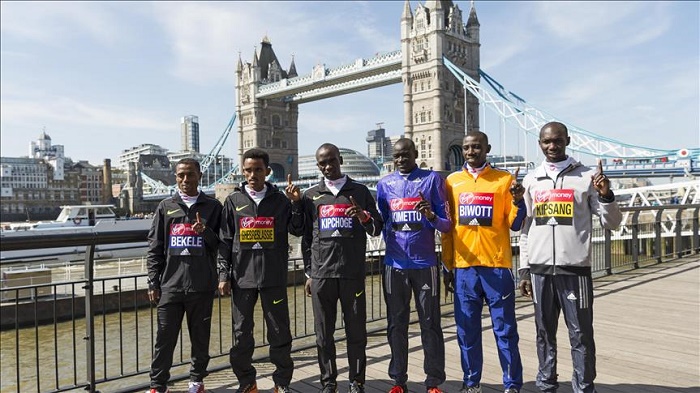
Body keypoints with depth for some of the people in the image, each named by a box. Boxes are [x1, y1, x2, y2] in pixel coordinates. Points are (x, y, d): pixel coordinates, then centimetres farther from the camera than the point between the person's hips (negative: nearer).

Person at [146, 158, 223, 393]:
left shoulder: (213, 207, 6)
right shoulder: (166, 207, 9)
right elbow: (155, 248, 8)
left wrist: (205, 232, -14)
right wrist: (153, 283, 3)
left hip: (202, 286, 0)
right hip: (170, 285, 1)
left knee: (200, 337, 10)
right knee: (165, 338, 5)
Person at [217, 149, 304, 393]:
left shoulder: (280, 199, 4)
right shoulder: (233, 201, 5)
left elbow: (297, 230, 3)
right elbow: (225, 242, 6)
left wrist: (296, 203, -8)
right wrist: (224, 275, 1)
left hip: (274, 278, 0)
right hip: (242, 278, 1)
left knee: (279, 333, 6)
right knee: (241, 334, 8)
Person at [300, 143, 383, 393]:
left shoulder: (360, 192, 7)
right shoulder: (311, 196, 10)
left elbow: (376, 230, 7)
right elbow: (306, 237, 12)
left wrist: (363, 216, -14)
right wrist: (308, 273, 9)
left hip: (353, 273, -1)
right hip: (321, 275, 1)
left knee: (356, 330, 4)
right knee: (324, 332, 6)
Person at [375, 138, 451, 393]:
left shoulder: (433, 179, 0)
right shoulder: (384, 184, 9)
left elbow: (446, 225, -3)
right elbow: (380, 224, 12)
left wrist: (431, 216, -23)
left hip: (425, 264, -2)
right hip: (394, 265, 3)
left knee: (430, 324, 5)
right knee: (396, 324, 9)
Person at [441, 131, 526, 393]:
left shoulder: (505, 179, 3)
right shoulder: (452, 181, 9)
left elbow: (514, 225, 3)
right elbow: (447, 227, 11)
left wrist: (518, 202, -16)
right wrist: (447, 266, 10)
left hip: (497, 265, -2)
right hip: (463, 267, 2)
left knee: (505, 330, 4)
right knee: (466, 330, 8)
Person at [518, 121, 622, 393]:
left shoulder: (587, 177, 1)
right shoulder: (531, 180, 9)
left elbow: (611, 223, 2)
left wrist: (606, 195, -16)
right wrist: (524, 270, 9)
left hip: (574, 268, -3)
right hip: (539, 269, 3)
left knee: (581, 333, 3)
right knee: (544, 332, 11)